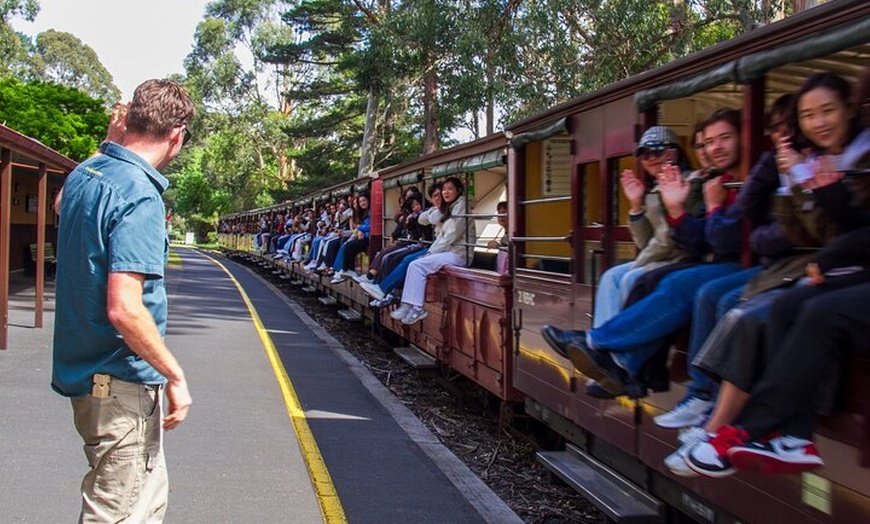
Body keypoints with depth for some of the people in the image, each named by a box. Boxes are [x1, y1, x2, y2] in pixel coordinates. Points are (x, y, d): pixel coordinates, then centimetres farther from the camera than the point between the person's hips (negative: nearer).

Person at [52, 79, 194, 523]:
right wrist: (176, 376, -18)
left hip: (85, 367, 9)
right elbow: (125, 309, -27)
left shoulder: (81, 175, 5)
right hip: (122, 382, -9)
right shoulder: (139, 195, -22)